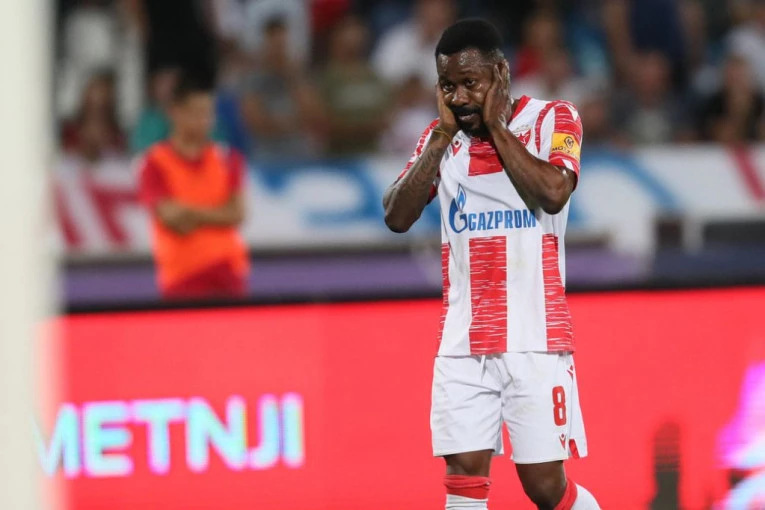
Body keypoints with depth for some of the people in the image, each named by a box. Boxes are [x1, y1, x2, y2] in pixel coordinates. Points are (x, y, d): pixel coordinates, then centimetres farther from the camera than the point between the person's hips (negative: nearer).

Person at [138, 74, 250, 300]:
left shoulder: (227, 159, 11)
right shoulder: (155, 163, -2)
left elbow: (236, 214, 1)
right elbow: (171, 218, -11)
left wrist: (194, 213, -8)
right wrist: (215, 215, -4)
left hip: (227, 272, 4)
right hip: (182, 276, -4)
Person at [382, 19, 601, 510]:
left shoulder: (552, 119, -1)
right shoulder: (441, 137, 11)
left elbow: (553, 193, -19)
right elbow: (397, 216, 1)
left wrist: (495, 125, -10)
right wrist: (443, 134, -3)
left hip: (536, 339, -4)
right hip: (463, 341, 4)